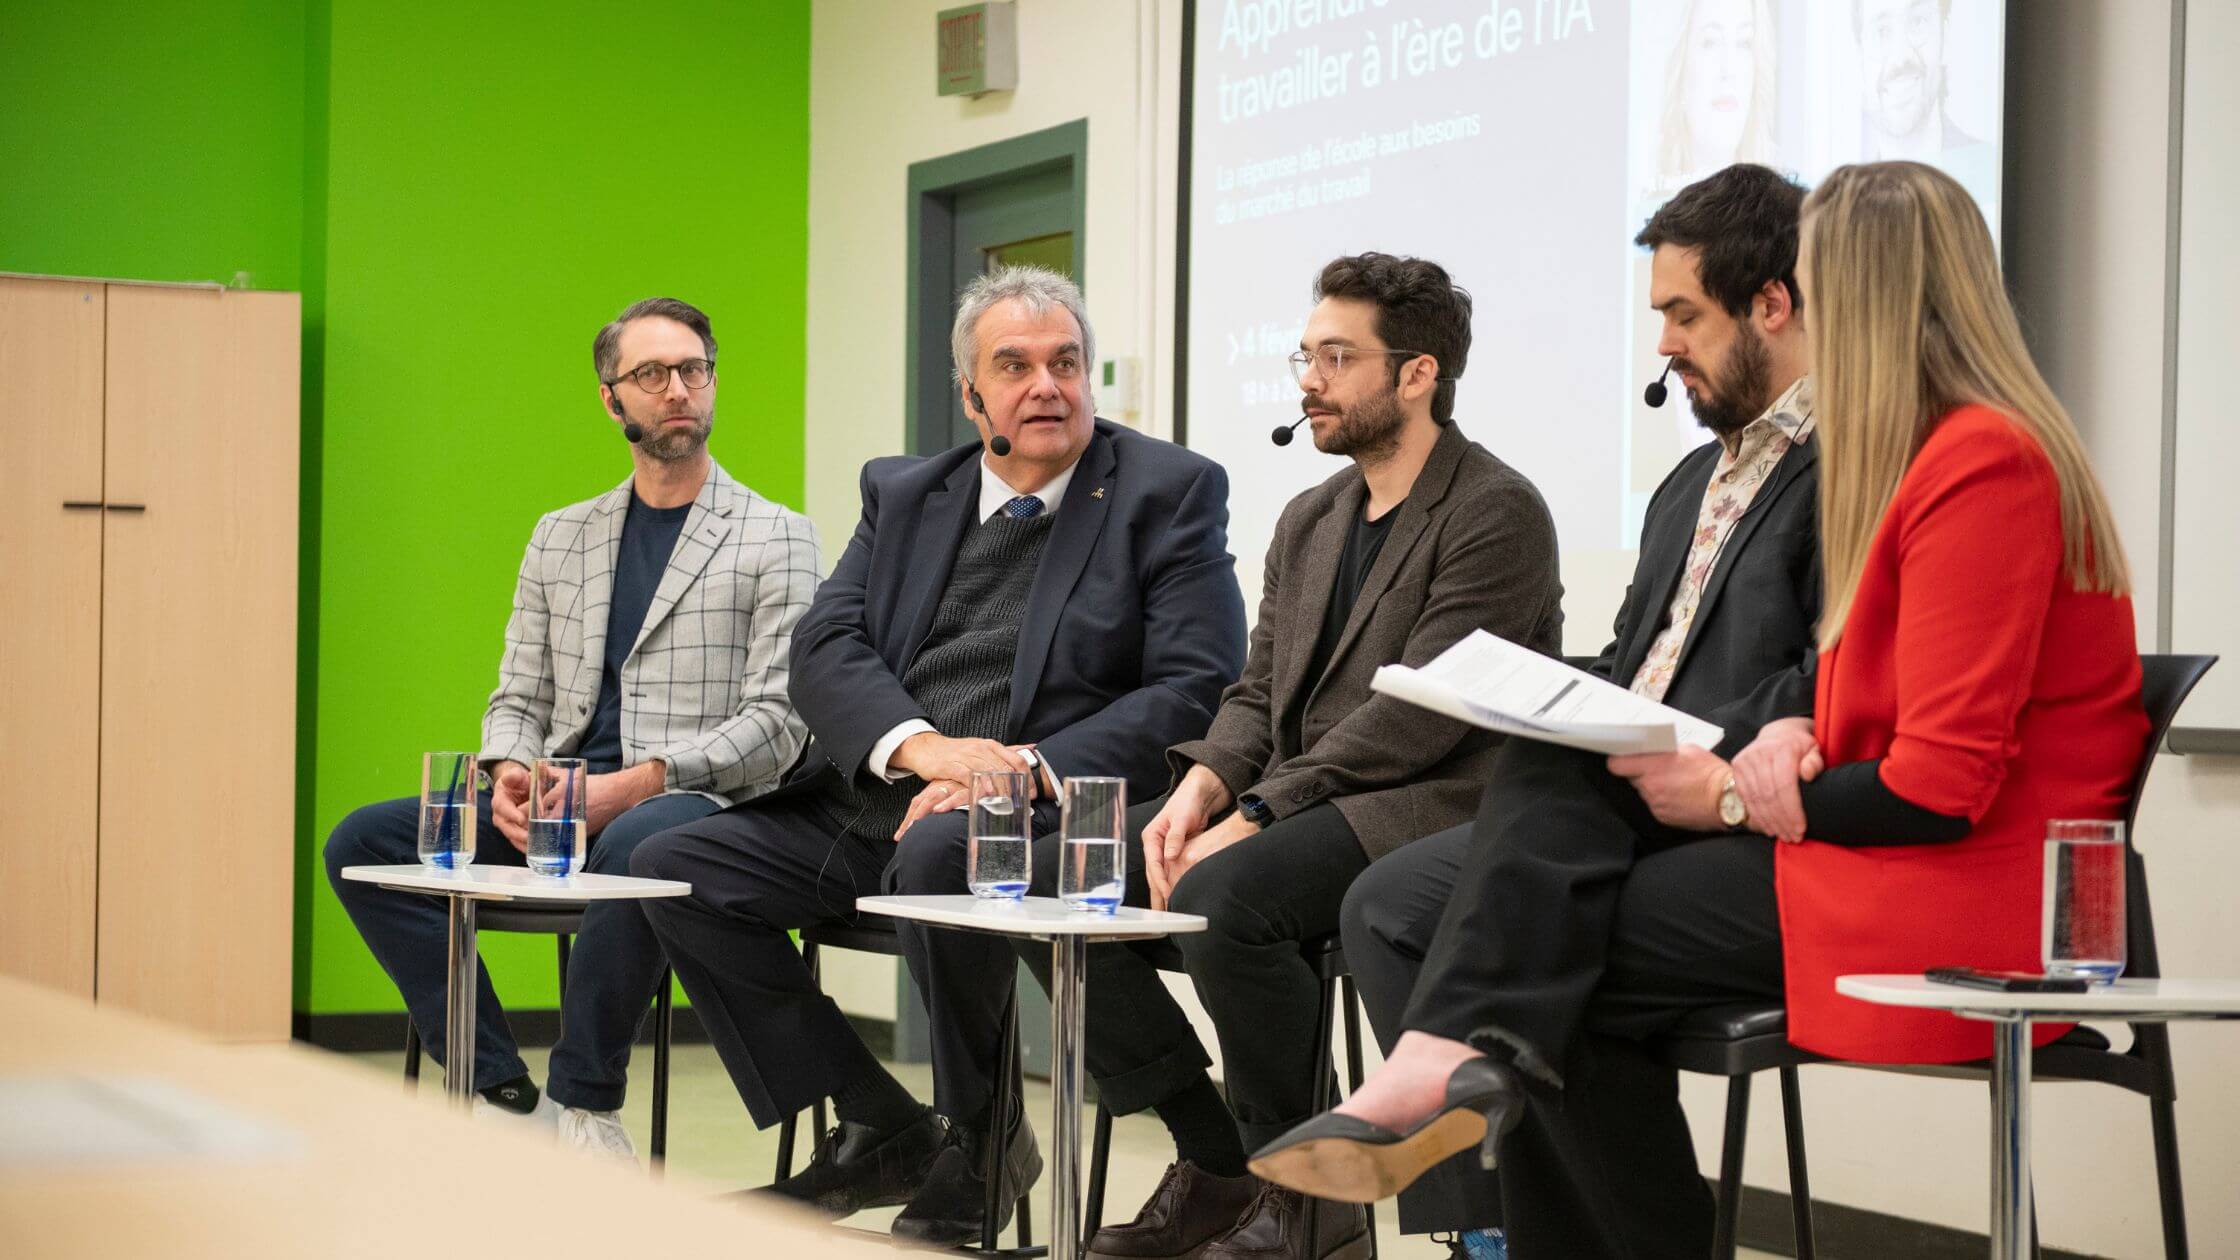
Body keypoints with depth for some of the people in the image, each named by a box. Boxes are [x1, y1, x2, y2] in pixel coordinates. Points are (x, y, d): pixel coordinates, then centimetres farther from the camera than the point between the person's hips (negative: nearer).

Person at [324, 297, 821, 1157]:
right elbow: (519, 699, 18)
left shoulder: (775, 538, 4)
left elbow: (776, 722, -5)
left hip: (691, 800, -5)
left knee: (636, 846, -41)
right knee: (361, 844, -15)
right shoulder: (560, 538, 20)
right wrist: (510, 777, -7)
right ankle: (502, 1094, -15)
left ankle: (583, 1100, -21)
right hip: (561, 799, 5)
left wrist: (631, 784, -17)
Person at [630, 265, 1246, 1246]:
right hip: (874, 801, 6)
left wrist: (1030, 770, -20)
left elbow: (1197, 689, -7)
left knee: (938, 854, -37)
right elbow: (823, 650, 5)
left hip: (1053, 817, -6)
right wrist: (922, 746, -17)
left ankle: (980, 1138, -11)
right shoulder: (903, 493, 17)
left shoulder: (1170, 492, 3)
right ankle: (879, 1129, -1)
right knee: (674, 866, -9)